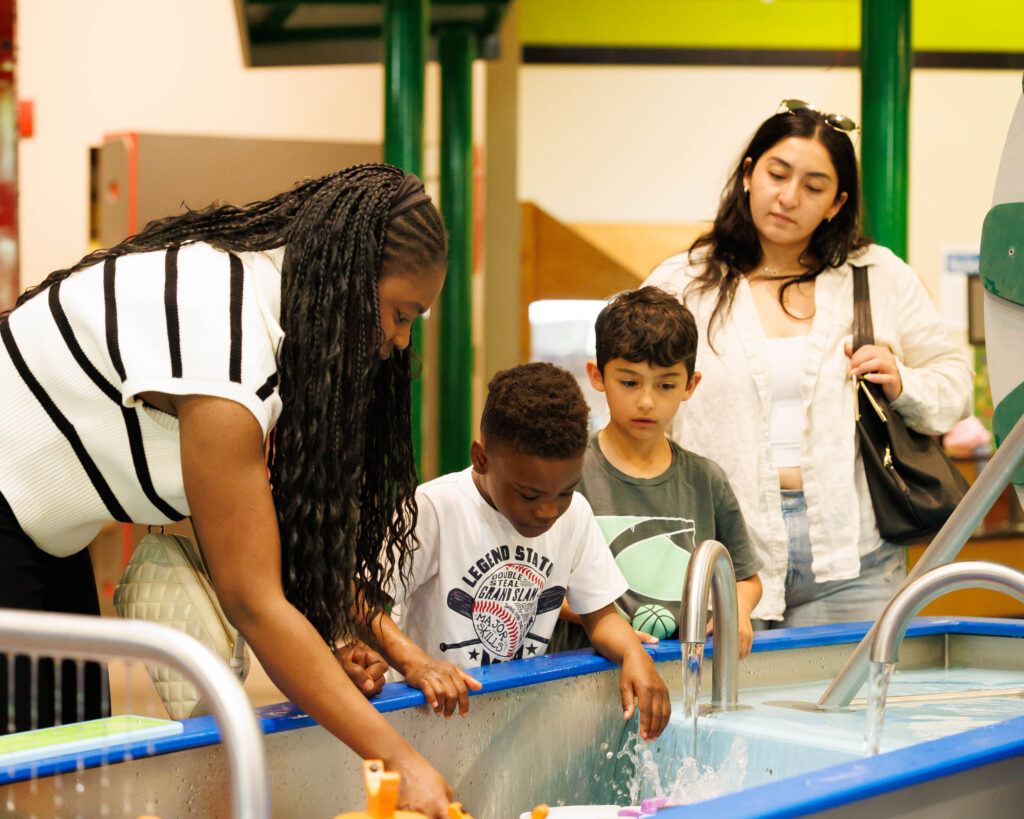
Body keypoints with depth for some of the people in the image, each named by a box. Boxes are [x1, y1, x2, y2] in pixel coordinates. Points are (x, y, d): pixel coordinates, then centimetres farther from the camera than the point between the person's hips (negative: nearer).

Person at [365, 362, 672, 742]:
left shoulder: (574, 515, 5)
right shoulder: (434, 509, -13)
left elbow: (600, 614, 13)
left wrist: (634, 654, -9)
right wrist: (415, 663, -36)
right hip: (440, 711, -5)